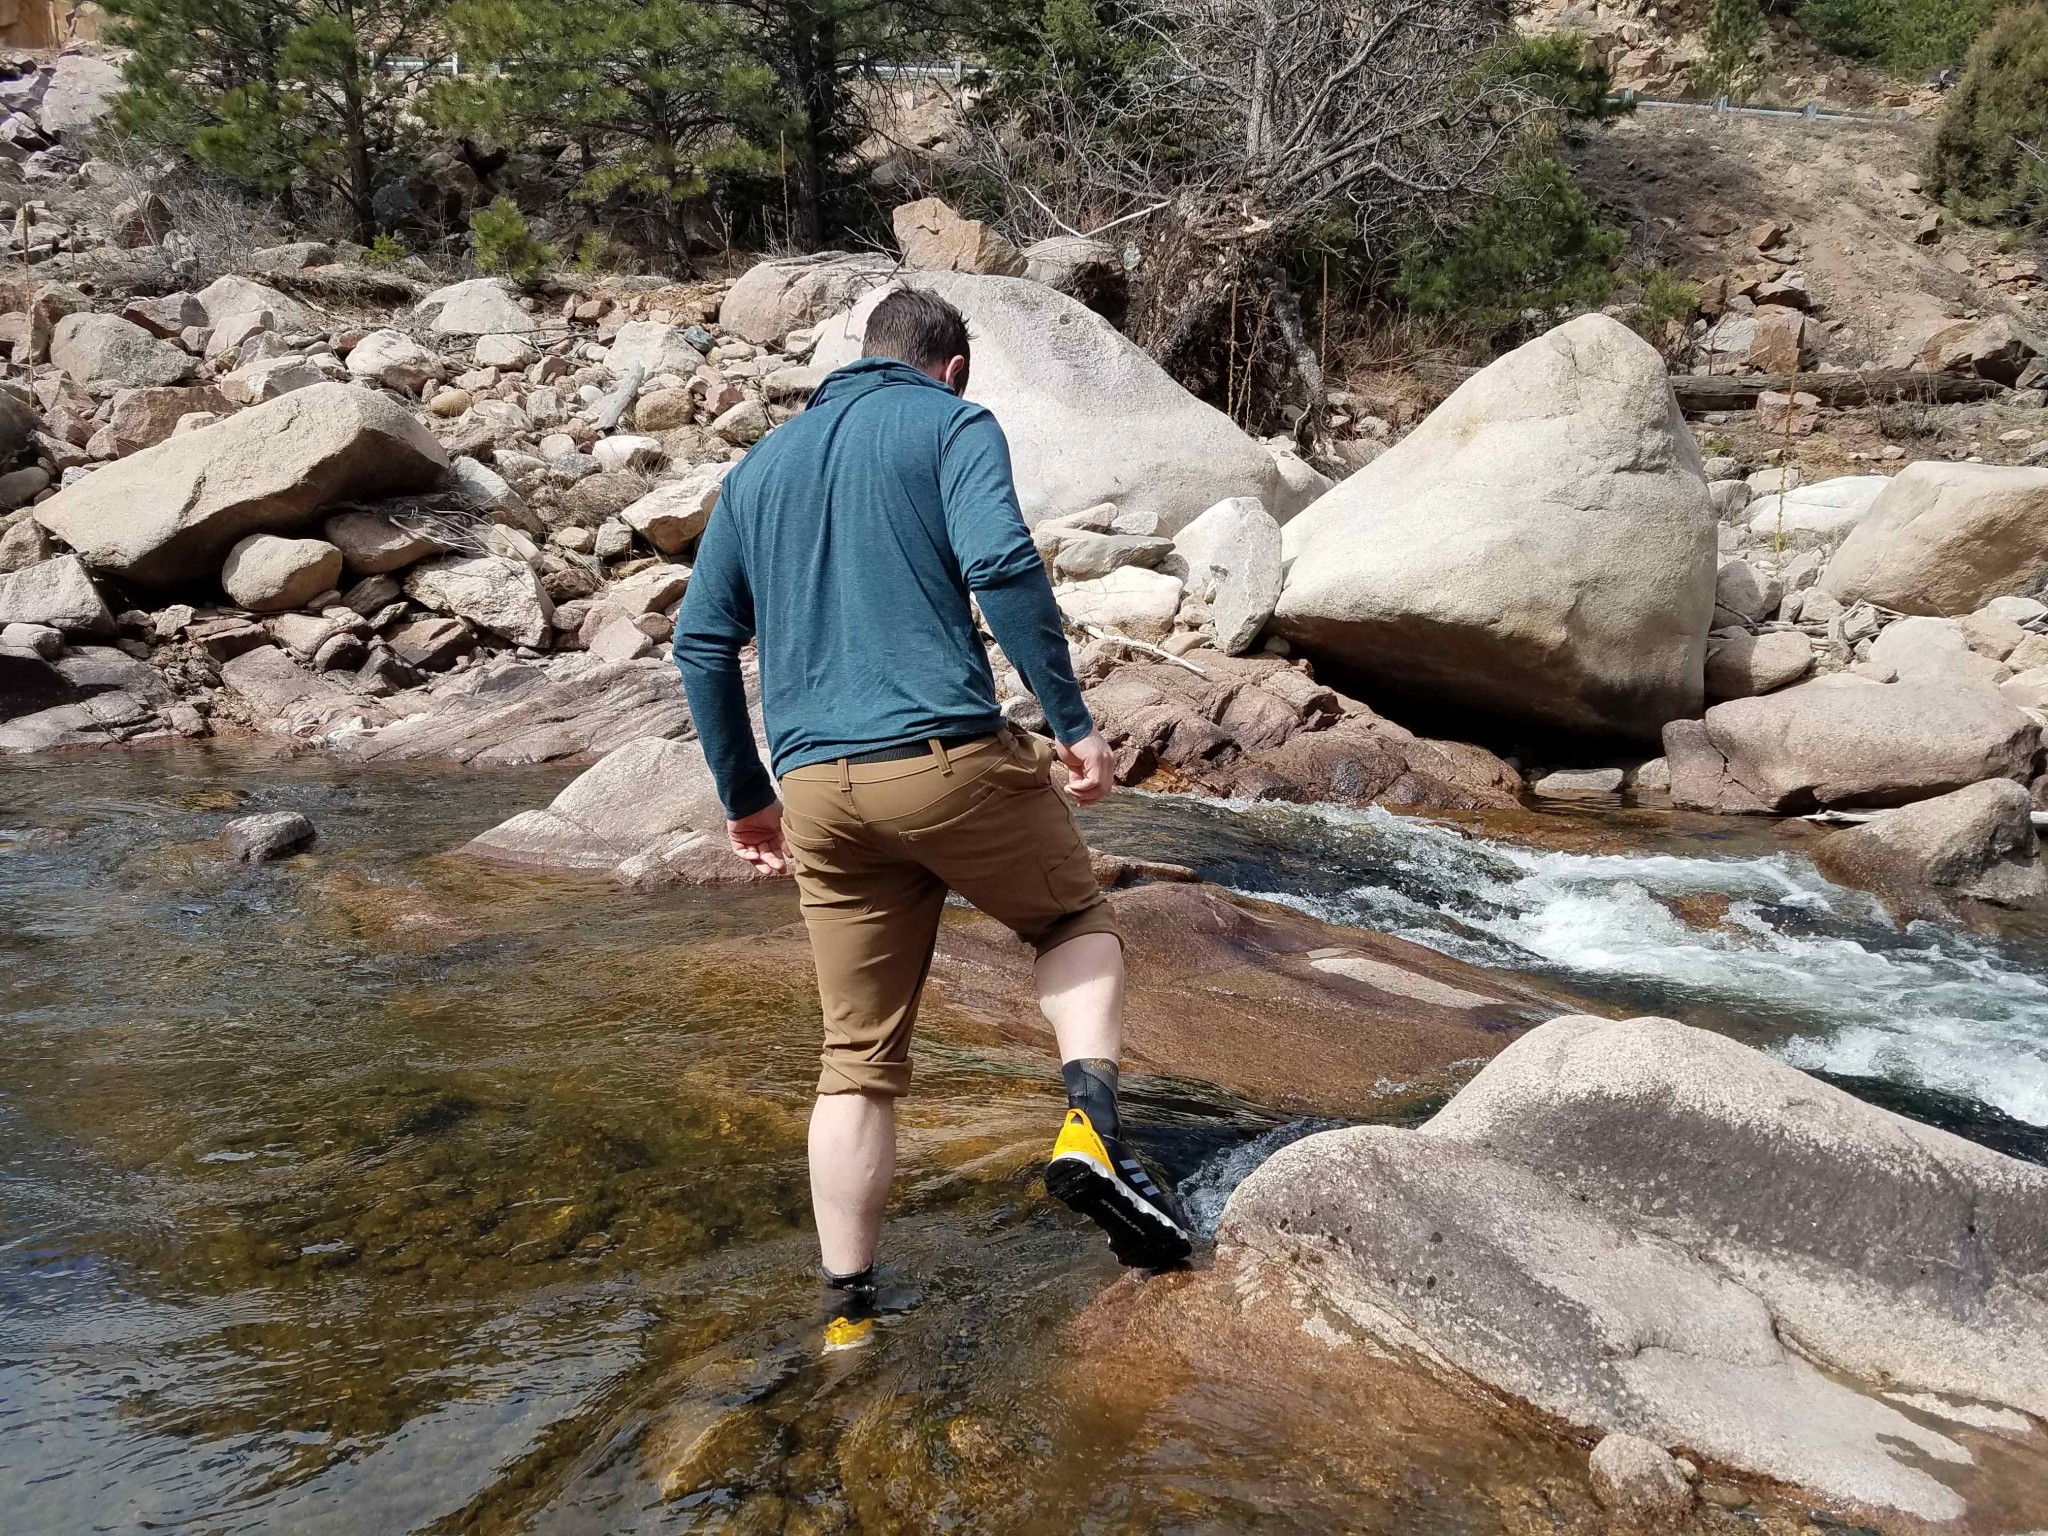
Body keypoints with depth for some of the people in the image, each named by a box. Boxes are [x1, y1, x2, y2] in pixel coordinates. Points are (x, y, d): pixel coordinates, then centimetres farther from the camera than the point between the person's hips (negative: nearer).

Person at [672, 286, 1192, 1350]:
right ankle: (1091, 1132, -3)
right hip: (946, 755, -4)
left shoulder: (761, 463, 22)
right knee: (1076, 921, 20)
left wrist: (745, 798, 24)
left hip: (817, 786, 5)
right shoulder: (953, 424, 5)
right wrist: (1072, 720, -10)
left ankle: (847, 1314, 17)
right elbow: (1002, 564, -15)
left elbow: (700, 640, 19)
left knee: (858, 1059, 12)